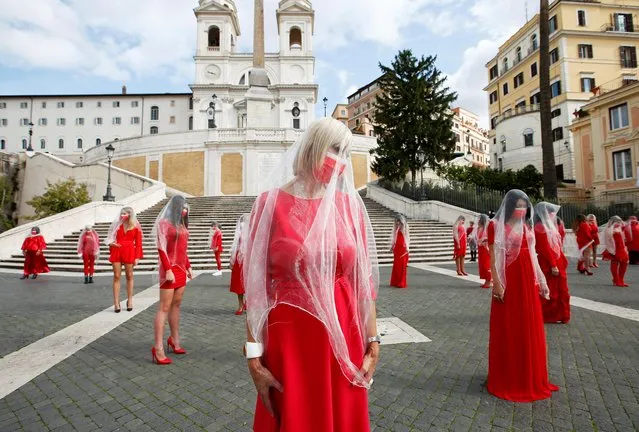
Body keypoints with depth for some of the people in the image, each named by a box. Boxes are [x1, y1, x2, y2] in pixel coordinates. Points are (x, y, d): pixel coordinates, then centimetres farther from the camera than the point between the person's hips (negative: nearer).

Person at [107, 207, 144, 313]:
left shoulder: (136, 227, 2)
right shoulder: (116, 224, 8)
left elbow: (138, 243, 0)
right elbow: (110, 238, 15)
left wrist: (137, 257, -5)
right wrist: (111, 243, -8)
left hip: (129, 252, -1)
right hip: (116, 251, 2)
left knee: (129, 276, 6)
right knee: (116, 276, 0)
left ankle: (130, 301, 16)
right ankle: (116, 303, 3)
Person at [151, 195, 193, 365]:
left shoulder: (181, 225, 14)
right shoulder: (164, 222, -8)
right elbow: (161, 248, -14)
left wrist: (188, 267, 16)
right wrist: (168, 269, -20)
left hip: (181, 269, 7)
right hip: (170, 269, -7)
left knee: (176, 305, 12)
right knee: (164, 308, -5)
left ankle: (174, 340, 22)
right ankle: (158, 348, -1)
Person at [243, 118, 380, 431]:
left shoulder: (350, 204, 1)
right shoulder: (271, 203, -7)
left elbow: (363, 280, 2)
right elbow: (256, 284, -7)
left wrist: (372, 342, 2)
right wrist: (254, 357, -8)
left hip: (342, 337, 3)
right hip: (289, 339, -2)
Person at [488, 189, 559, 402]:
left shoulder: (527, 227, 13)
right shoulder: (496, 225, -7)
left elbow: (533, 255, 16)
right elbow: (493, 257, -11)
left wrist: (541, 280, 13)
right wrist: (496, 283, -17)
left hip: (528, 281, 6)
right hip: (508, 281, -6)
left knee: (530, 329, 13)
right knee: (508, 330, 3)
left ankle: (530, 377, 29)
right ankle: (507, 378, 17)